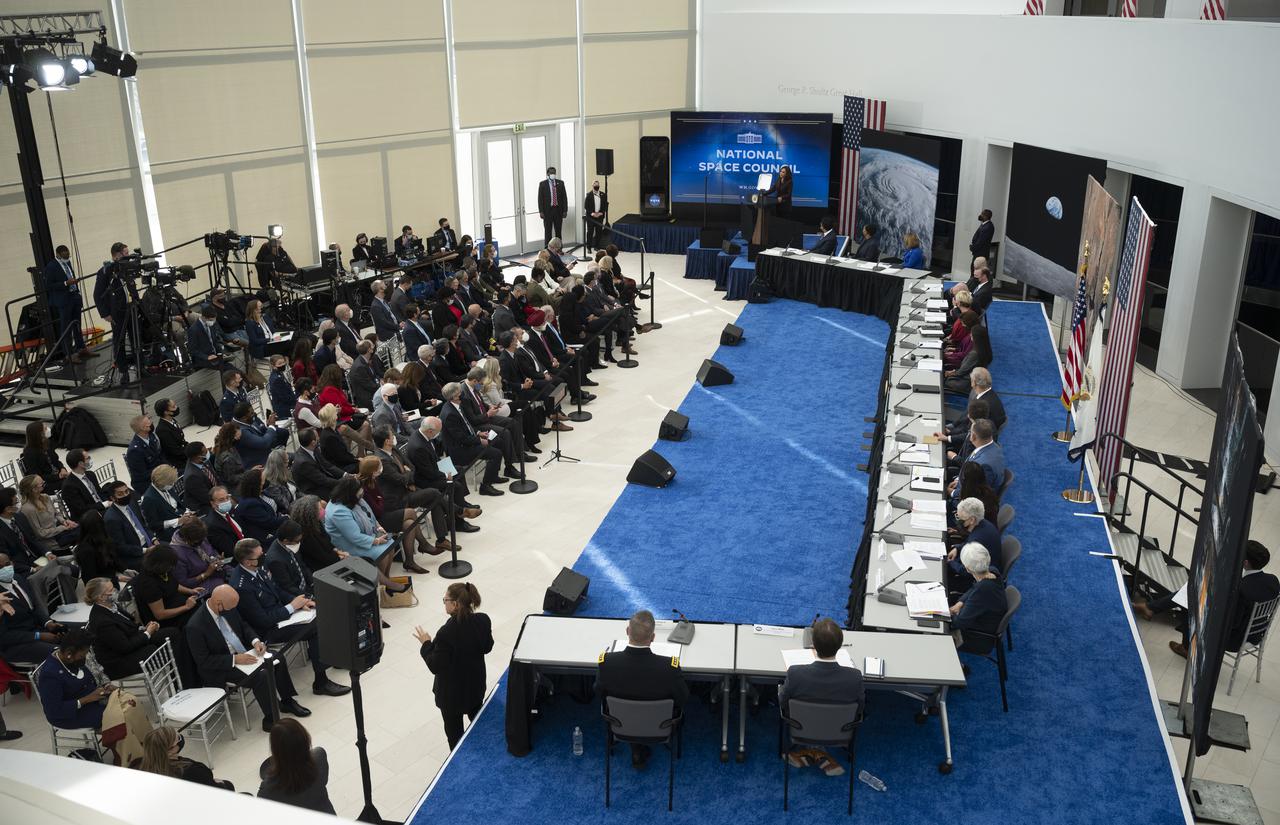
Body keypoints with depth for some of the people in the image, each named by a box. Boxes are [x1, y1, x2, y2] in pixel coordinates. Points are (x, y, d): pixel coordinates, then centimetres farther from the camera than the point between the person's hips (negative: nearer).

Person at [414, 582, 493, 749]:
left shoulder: (446, 633, -34)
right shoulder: (483, 621, -17)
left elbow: (435, 666, -23)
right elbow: (487, 647, 0)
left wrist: (426, 644, -10)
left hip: (451, 692, -6)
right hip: (476, 684, 6)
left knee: (454, 730, 18)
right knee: (477, 717, 31)